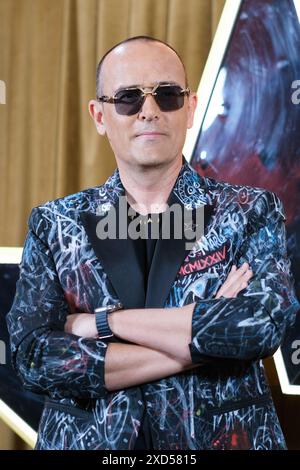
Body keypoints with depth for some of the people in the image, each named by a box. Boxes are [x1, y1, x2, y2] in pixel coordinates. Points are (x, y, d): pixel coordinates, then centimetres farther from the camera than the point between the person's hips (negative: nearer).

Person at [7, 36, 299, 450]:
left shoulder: (250, 213, -5)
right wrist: (200, 341, -19)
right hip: (89, 441, 1)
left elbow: (263, 322, -21)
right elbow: (33, 358, -14)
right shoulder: (54, 226, -3)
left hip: (223, 437, 0)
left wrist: (101, 320, -18)